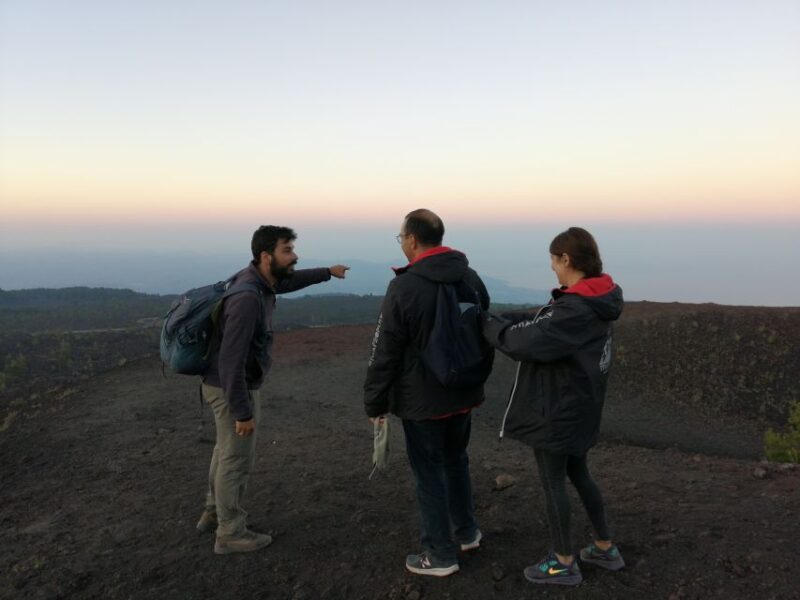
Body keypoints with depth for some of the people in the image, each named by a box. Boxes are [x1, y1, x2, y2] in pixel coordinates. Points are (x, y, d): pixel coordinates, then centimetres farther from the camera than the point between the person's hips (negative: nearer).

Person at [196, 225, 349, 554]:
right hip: (233, 388, -10)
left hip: (228, 384, 10)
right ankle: (231, 534, 23)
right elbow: (231, 360, -31)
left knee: (226, 451, 24)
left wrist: (327, 272, 35)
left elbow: (290, 281, 23)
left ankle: (214, 513, 43)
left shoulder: (258, 280, -2)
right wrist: (243, 412, -26)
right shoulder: (248, 298, -31)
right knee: (237, 460, 6)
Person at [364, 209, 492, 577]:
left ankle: (441, 555, 18)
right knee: (456, 460, 24)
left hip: (422, 400, -7)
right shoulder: (471, 278, 2)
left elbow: (385, 352, -16)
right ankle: (466, 532, 38)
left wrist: (374, 402, -5)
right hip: (464, 393, 7)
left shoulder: (404, 287, -20)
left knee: (429, 473, 7)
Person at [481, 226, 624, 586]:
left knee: (553, 483, 8)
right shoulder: (594, 303, 3)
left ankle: (564, 564, 25)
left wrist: (486, 322, -12)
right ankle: (605, 548, 37)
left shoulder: (575, 310, -27)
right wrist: (499, 318, -2)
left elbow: (524, 342, -27)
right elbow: (539, 323, 4)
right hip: (579, 407, 9)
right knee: (578, 474, 23)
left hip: (557, 411, -9)